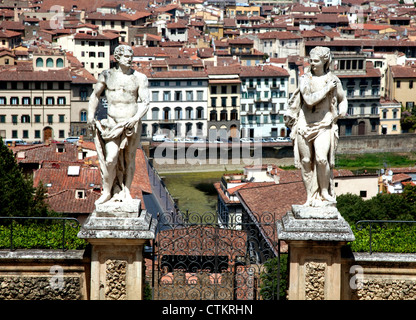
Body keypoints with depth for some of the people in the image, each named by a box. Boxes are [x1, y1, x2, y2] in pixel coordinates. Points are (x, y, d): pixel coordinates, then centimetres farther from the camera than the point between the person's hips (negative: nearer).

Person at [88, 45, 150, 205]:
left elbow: (145, 102, -5)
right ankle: (107, 192, 3)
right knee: (110, 159, -13)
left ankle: (126, 191, 21)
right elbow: (95, 95, 17)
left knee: (129, 159, 8)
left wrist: (136, 118, -21)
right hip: (112, 123, 0)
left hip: (132, 124, 0)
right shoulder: (107, 75, 5)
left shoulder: (139, 78, 0)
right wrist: (91, 114, 4)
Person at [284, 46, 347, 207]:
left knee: (321, 159, -19)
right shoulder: (305, 79, 1)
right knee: (306, 162, 2)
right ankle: (311, 197, 13)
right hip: (305, 124, 1)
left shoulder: (333, 79, 5)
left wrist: (342, 111, 3)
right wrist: (327, 88, -12)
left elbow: (342, 99, 22)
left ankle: (325, 195, -1)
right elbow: (309, 100, -14)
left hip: (324, 125, -1)